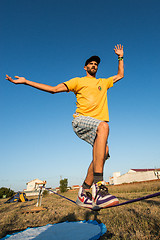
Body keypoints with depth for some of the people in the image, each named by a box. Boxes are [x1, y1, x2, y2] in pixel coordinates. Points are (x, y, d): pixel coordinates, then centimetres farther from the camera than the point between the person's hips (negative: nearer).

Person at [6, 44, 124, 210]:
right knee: (103, 126, -37)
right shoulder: (78, 81, 17)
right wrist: (25, 82, 6)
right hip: (81, 120, -5)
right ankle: (98, 185, -41)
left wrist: (120, 57, 41)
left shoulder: (103, 82, 31)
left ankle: (84, 192, -6)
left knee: (103, 151, -20)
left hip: (98, 125, 6)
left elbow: (120, 75, 45)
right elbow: (54, 89, 10)